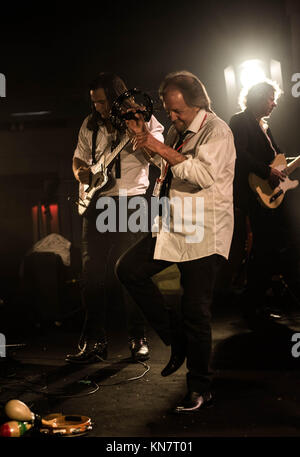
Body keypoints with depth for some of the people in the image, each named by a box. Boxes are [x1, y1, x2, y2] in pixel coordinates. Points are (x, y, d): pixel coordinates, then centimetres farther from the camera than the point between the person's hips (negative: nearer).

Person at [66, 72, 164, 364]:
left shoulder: (143, 120, 0)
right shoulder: (90, 125, 13)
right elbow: (79, 157, 24)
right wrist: (80, 172, 1)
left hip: (130, 200, -4)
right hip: (96, 202, 4)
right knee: (92, 270, 1)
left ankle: (138, 337, 9)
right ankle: (94, 340, 9)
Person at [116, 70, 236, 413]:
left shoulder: (216, 131, -12)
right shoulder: (177, 130, 13)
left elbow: (203, 174, -28)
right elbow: (163, 163, 27)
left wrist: (159, 147, -24)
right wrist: (142, 137, 9)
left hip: (203, 235, -8)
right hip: (171, 228, 8)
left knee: (195, 311, -3)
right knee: (129, 269, 2)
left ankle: (200, 389, 14)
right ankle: (176, 338, 13)